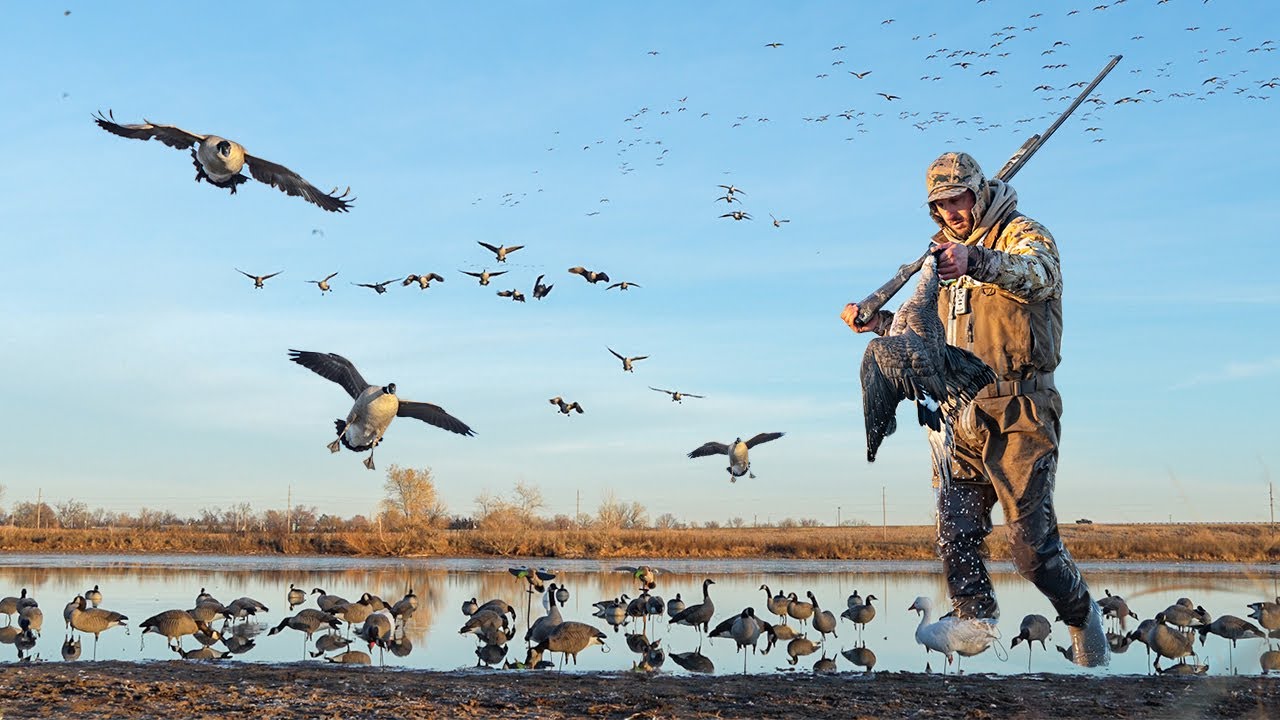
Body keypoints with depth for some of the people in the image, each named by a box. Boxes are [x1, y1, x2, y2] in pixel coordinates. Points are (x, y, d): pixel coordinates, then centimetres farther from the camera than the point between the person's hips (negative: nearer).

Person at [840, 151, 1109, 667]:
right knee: (955, 534, -2)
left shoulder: (1023, 234, -2)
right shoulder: (952, 252, 22)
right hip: (962, 417, 7)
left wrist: (976, 262, -48)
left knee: (1031, 541, -5)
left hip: (1017, 416, -7)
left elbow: (1036, 274, -29)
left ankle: (1083, 616, 19)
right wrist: (879, 323, 17)